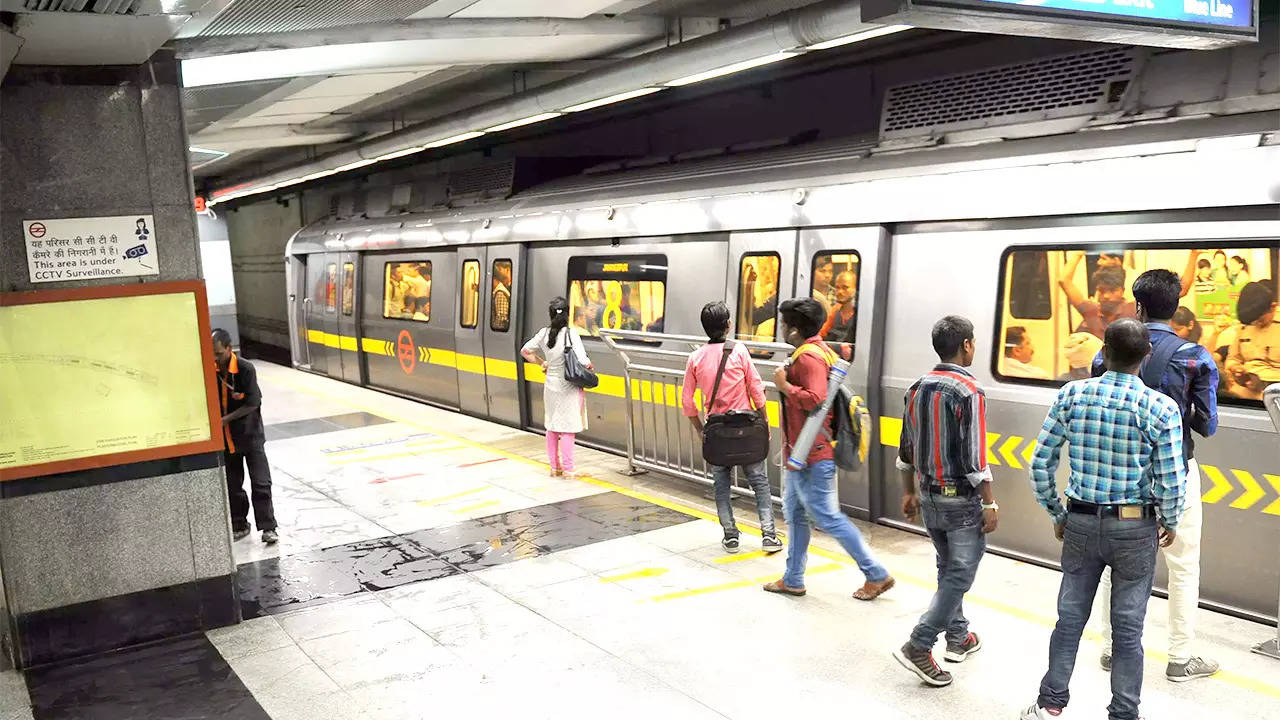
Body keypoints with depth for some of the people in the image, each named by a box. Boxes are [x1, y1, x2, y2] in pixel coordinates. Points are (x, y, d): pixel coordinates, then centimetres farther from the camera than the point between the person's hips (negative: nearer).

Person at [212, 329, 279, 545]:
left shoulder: (246, 369, -17)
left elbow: (252, 403, -16)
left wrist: (225, 419, -19)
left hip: (250, 435, -4)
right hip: (224, 438, 4)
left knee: (261, 483, -5)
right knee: (232, 486, 12)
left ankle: (268, 527, 0)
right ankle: (239, 525, 25)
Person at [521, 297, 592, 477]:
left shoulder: (544, 333, -1)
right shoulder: (571, 333, -17)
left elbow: (525, 351, 10)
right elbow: (582, 361, -22)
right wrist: (590, 365, -2)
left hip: (550, 386, 6)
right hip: (569, 389, -5)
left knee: (552, 428, 15)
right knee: (568, 429, 1)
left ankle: (555, 467, 24)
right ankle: (568, 469, 6)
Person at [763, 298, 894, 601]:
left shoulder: (808, 357, -20)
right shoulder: (819, 350, 12)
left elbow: (814, 399, -33)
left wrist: (784, 385, -19)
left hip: (811, 456, -11)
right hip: (802, 454, 11)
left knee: (827, 517, -3)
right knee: (794, 513, 17)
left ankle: (877, 574, 7)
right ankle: (793, 580, 27)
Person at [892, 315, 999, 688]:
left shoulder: (918, 388, 4)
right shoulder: (969, 392, -18)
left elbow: (907, 448, 10)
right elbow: (974, 458, -20)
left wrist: (909, 492, 19)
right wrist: (990, 504, -12)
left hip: (929, 496, 7)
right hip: (961, 499, -7)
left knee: (948, 569, 21)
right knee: (959, 575, 1)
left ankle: (958, 638, 32)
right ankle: (918, 647, -5)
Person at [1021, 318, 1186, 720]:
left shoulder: (1071, 395, -6)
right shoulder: (1161, 408, -13)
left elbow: (1040, 462, -3)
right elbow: (1171, 481, -12)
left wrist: (1056, 514, 10)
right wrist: (1170, 523, 8)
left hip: (1081, 522, 2)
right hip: (1135, 528, -2)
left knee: (1070, 618, 14)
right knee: (1127, 630, 10)